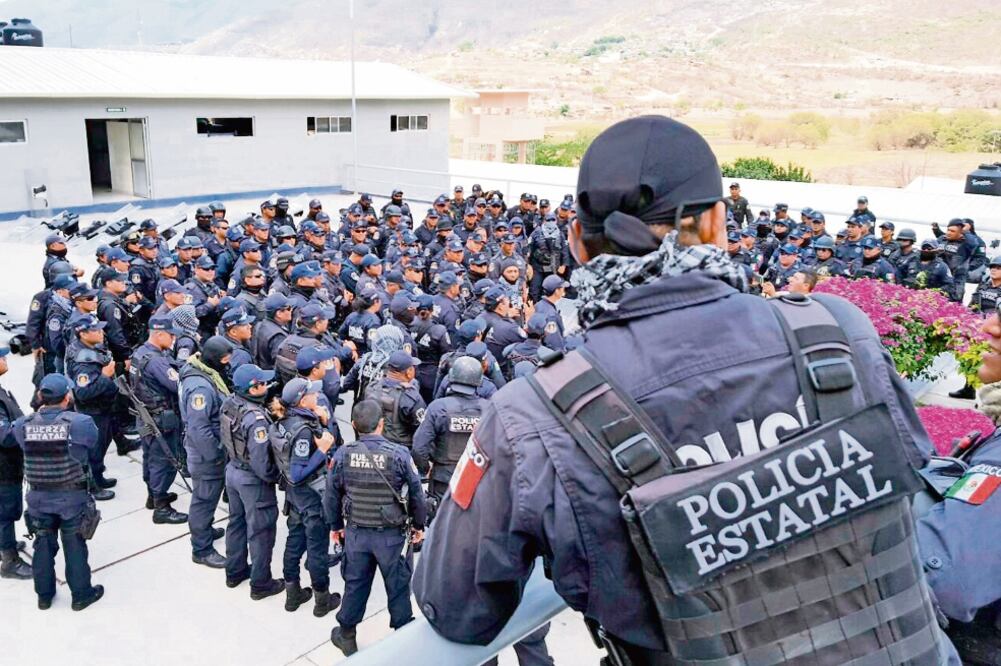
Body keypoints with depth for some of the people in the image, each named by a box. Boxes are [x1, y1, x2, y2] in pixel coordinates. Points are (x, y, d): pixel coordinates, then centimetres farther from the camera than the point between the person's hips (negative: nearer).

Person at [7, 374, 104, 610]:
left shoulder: (23, 425, -9)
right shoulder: (80, 423, -19)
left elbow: (6, 440, 8)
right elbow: (92, 441, -3)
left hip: (38, 497, 3)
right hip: (72, 497, -3)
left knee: (43, 545, 19)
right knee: (75, 546, 11)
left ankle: (44, 595, 33)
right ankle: (81, 594, 23)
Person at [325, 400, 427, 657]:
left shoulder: (342, 454, -11)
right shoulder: (399, 454, -17)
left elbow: (331, 495, 0)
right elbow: (416, 493, -8)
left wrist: (335, 525, 16)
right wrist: (419, 525, 8)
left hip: (356, 532, 2)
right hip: (392, 533, -2)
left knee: (355, 584, 19)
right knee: (397, 586, 15)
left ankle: (346, 635, 35)